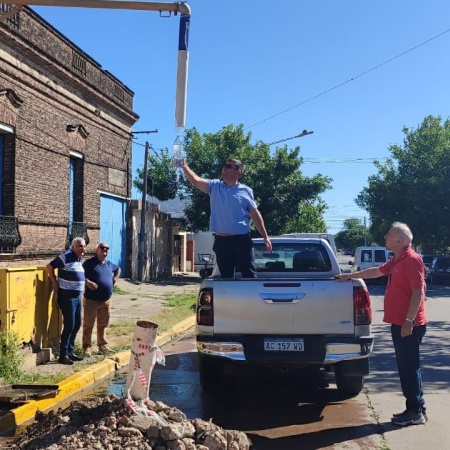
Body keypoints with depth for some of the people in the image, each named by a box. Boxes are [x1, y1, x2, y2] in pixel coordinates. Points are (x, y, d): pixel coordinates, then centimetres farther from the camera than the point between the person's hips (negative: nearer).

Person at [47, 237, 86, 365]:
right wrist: (56, 286, -13)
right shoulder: (66, 257, -14)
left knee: (77, 324, 12)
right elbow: (49, 267, -15)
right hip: (67, 296, -9)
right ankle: (63, 355, 1)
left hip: (77, 296, 9)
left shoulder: (81, 259, 11)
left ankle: (70, 351, 23)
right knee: (69, 325, -7)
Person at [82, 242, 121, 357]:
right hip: (91, 299, -6)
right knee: (88, 324, 2)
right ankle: (87, 346, 9)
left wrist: (114, 279, 17)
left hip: (106, 300, 6)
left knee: (103, 324, 14)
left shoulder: (109, 264, 11)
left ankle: (102, 344, 24)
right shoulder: (89, 262, -8)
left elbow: (118, 269, 31)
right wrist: (88, 282, -26)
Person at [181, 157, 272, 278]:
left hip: (242, 240, -2)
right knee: (226, 277, 10)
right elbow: (195, 180, -7)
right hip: (221, 241, 2)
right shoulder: (214, 186, 7)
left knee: (249, 276, 0)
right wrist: (184, 166, -23)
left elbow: (255, 215, 5)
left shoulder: (246, 191, 3)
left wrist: (265, 237, 2)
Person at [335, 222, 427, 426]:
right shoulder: (396, 260, 15)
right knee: (405, 367, 12)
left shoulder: (412, 259, -15)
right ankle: (414, 408, 19)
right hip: (398, 323, 10)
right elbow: (376, 271, 31)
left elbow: (418, 291, -21)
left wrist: (409, 321, -23)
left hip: (409, 324, -10)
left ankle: (416, 412, 3)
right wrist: (349, 276, 36)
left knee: (410, 367, -4)